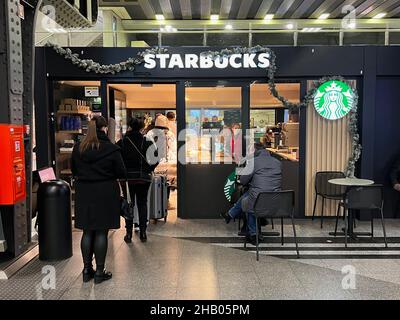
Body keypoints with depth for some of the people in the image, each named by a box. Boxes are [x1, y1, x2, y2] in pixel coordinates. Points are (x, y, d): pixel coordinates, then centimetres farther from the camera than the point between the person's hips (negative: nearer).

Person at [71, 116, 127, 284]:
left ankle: (87, 270, 20)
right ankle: (99, 271, 11)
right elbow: (122, 173, -6)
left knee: (87, 232, 12)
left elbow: (73, 171, 11)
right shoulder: (111, 149, -12)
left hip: (84, 194, 4)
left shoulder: (78, 148, 0)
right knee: (101, 233, 4)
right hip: (105, 194, -4)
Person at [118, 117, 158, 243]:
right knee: (142, 204, 11)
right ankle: (143, 232, 12)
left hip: (127, 177, 0)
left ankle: (129, 233, 11)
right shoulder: (147, 142, -5)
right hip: (144, 177, 0)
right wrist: (149, 169, 6)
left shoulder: (122, 142, -6)